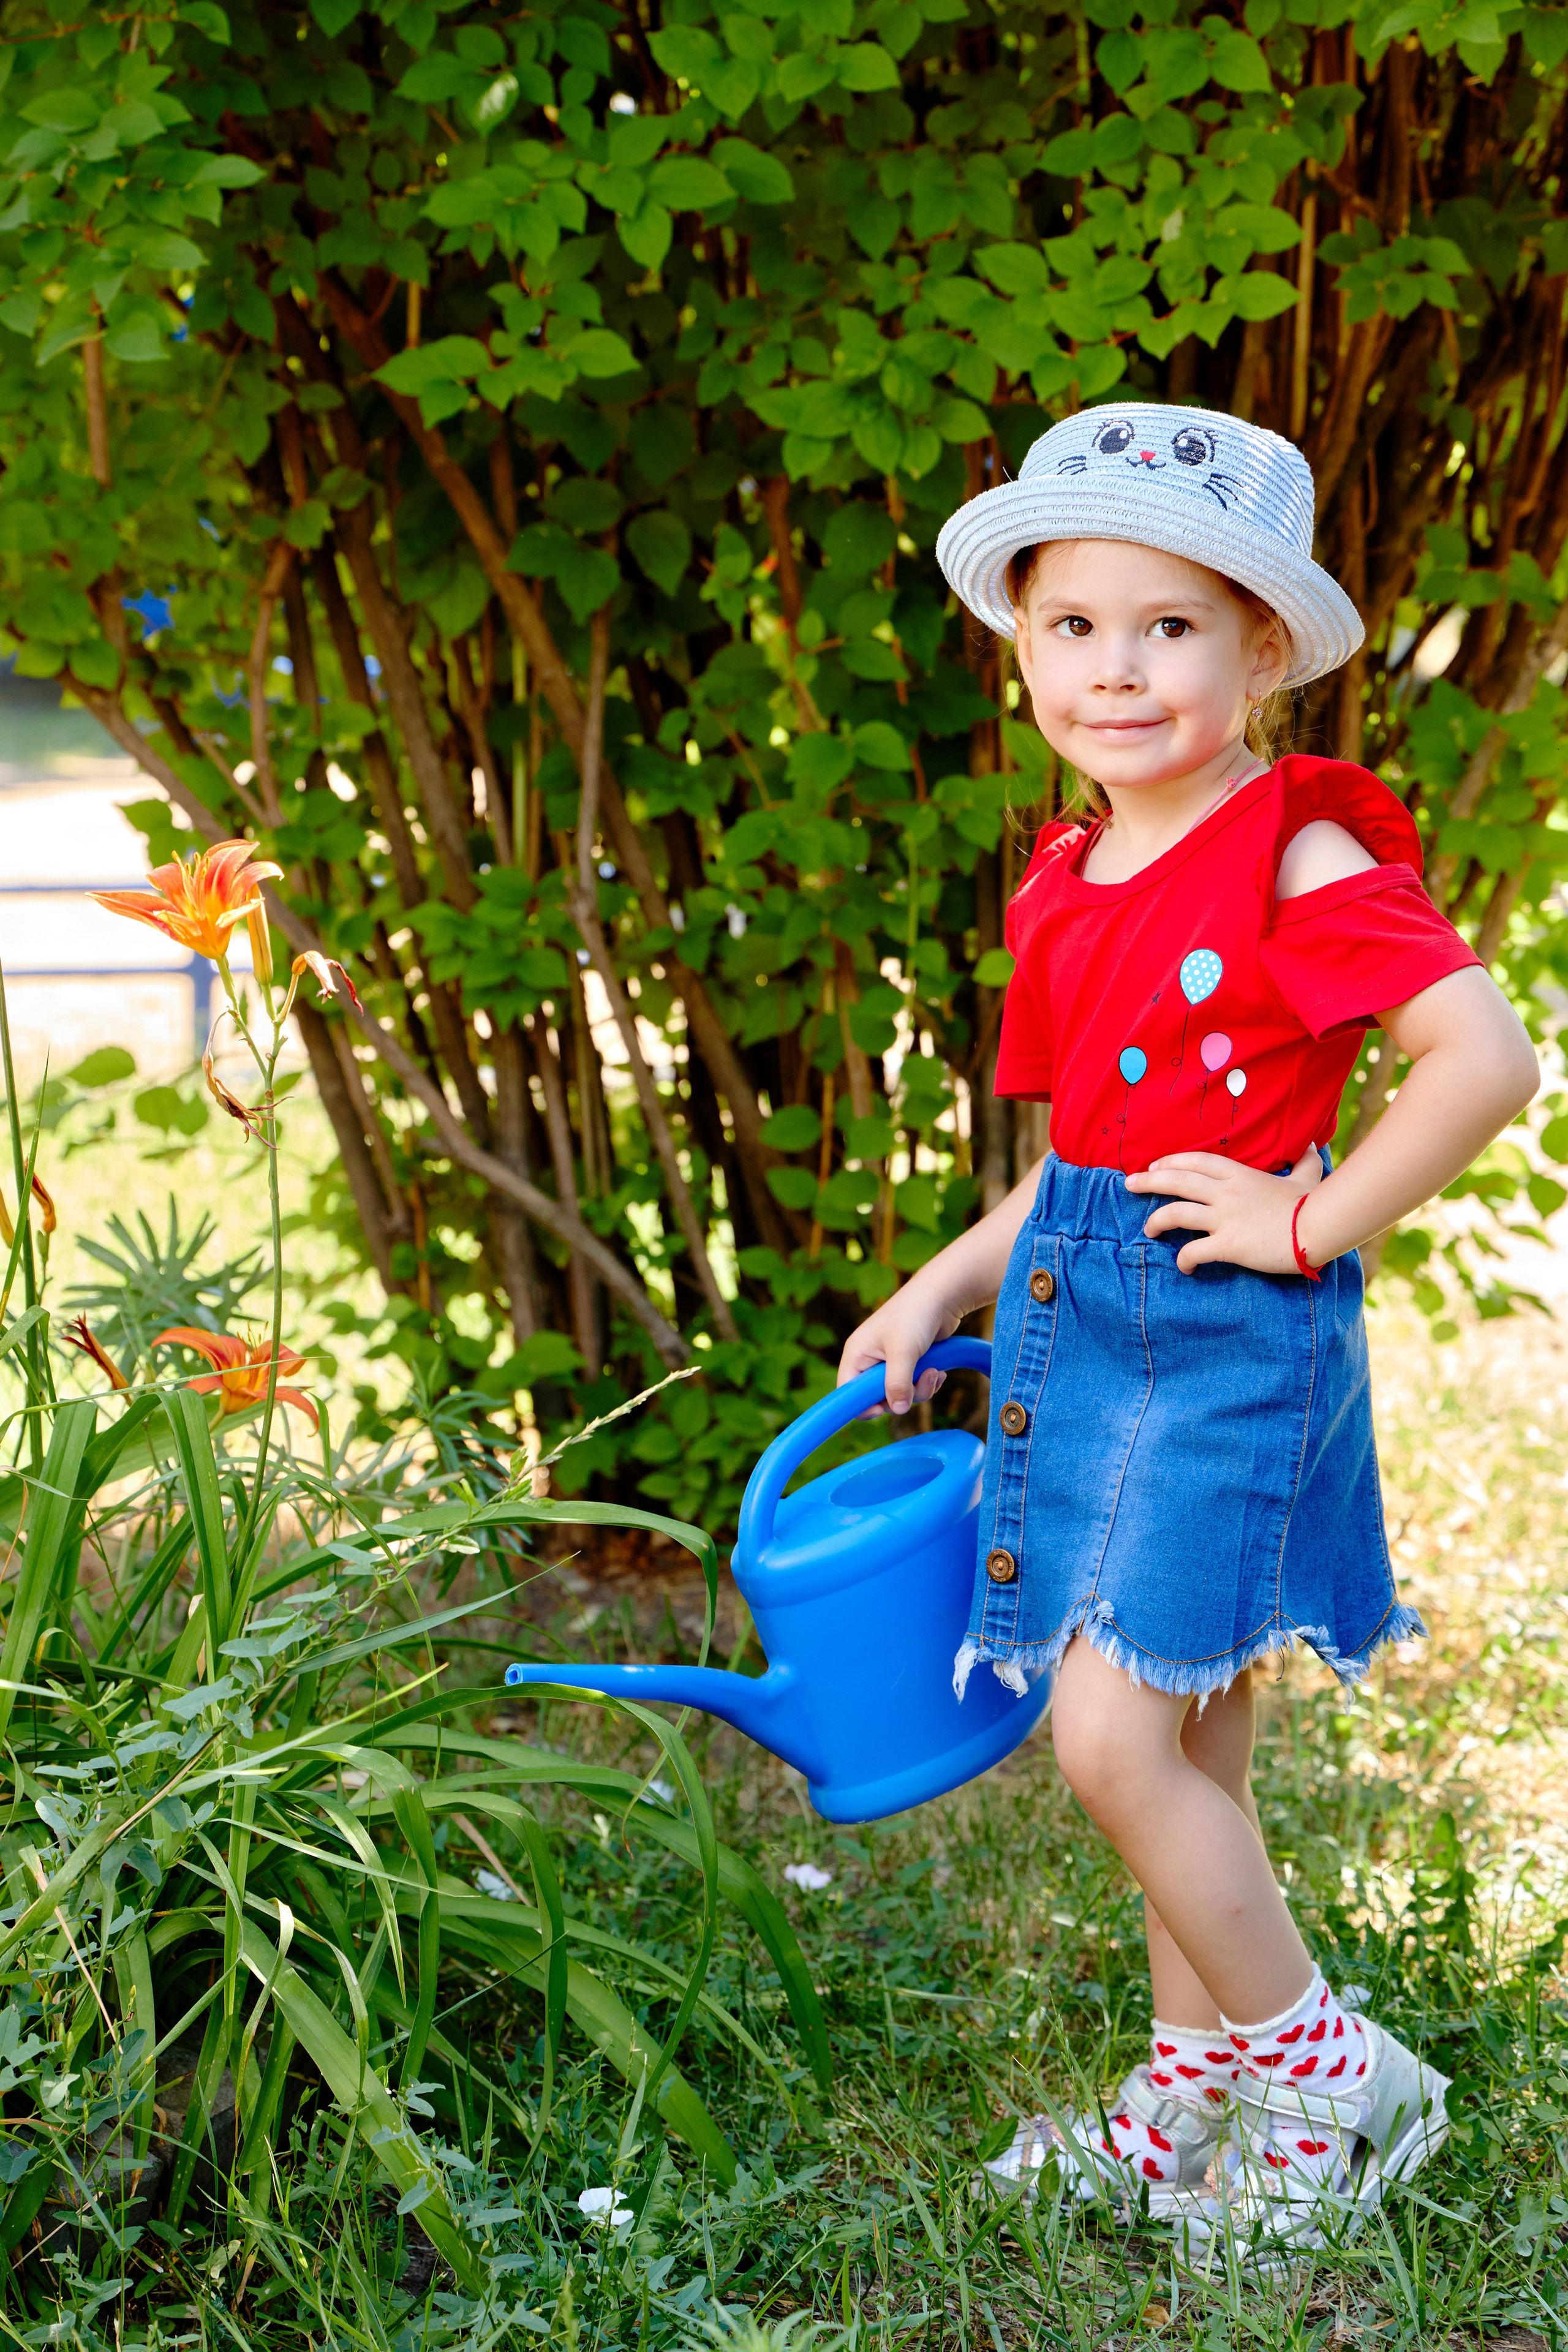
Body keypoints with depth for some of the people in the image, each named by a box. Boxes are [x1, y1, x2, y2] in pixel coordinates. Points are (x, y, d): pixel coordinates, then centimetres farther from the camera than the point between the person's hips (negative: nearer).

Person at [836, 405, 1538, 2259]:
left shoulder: (1303, 858, -14)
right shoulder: (1071, 877, 10)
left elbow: (1487, 1060, -23)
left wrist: (1311, 1225, -18)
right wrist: (944, 1289, 16)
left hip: (1230, 1330, -8)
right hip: (1083, 1306, 8)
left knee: (1113, 1734, -11)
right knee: (1185, 1746, 15)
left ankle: (1329, 2071, 7)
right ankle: (1195, 2091, 28)